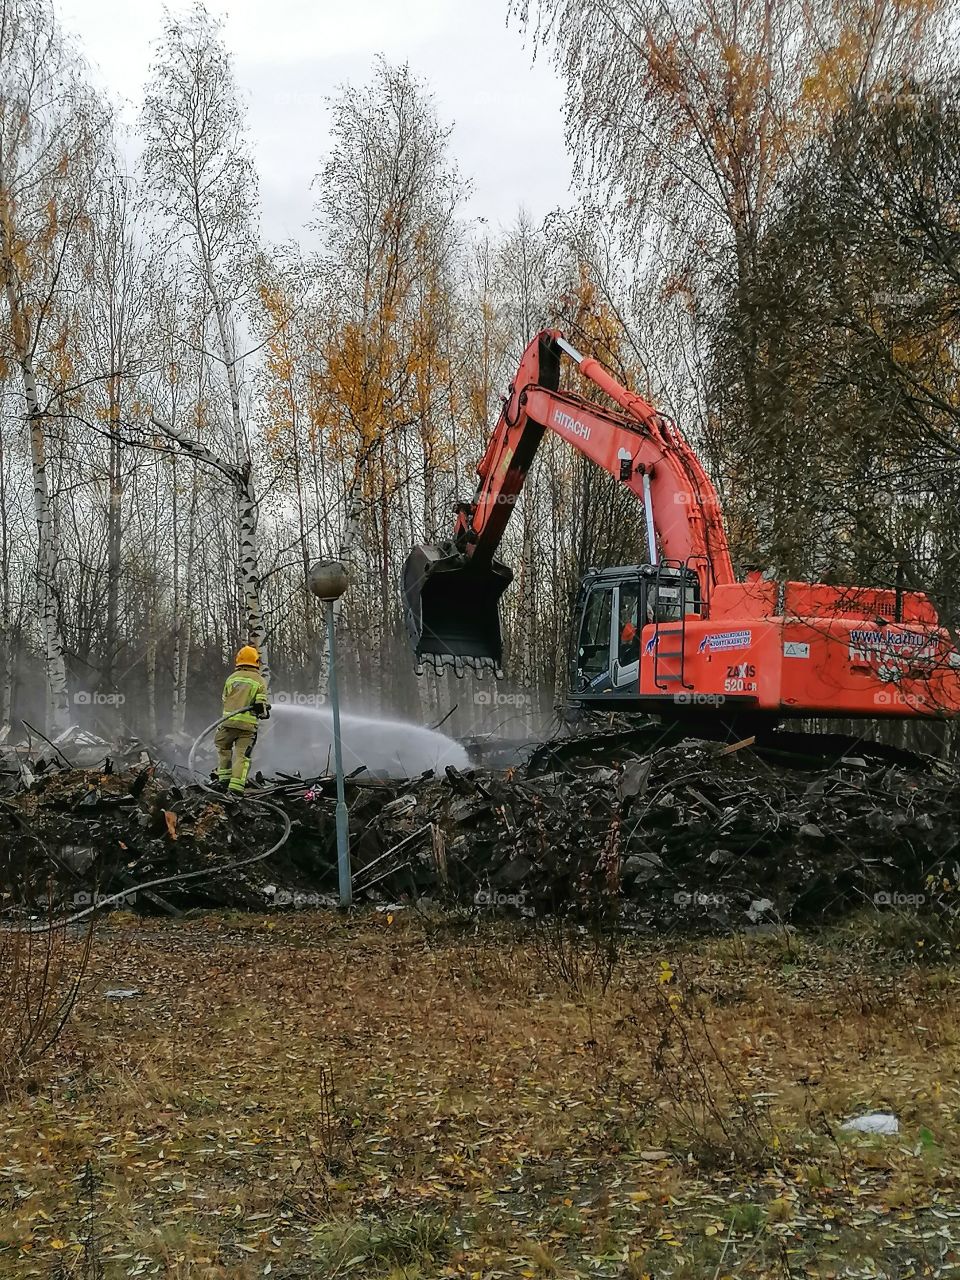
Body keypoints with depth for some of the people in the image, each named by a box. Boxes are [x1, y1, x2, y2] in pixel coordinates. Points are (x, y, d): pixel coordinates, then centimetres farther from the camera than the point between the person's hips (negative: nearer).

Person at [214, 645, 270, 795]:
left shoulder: (232, 677, 10)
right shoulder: (260, 681, 1)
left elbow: (224, 699, 15)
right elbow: (260, 705, -7)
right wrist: (265, 711, 13)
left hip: (228, 721, 2)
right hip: (248, 724, -2)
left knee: (224, 749, 23)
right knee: (242, 755, -1)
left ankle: (224, 778, 18)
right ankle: (236, 786, -11)